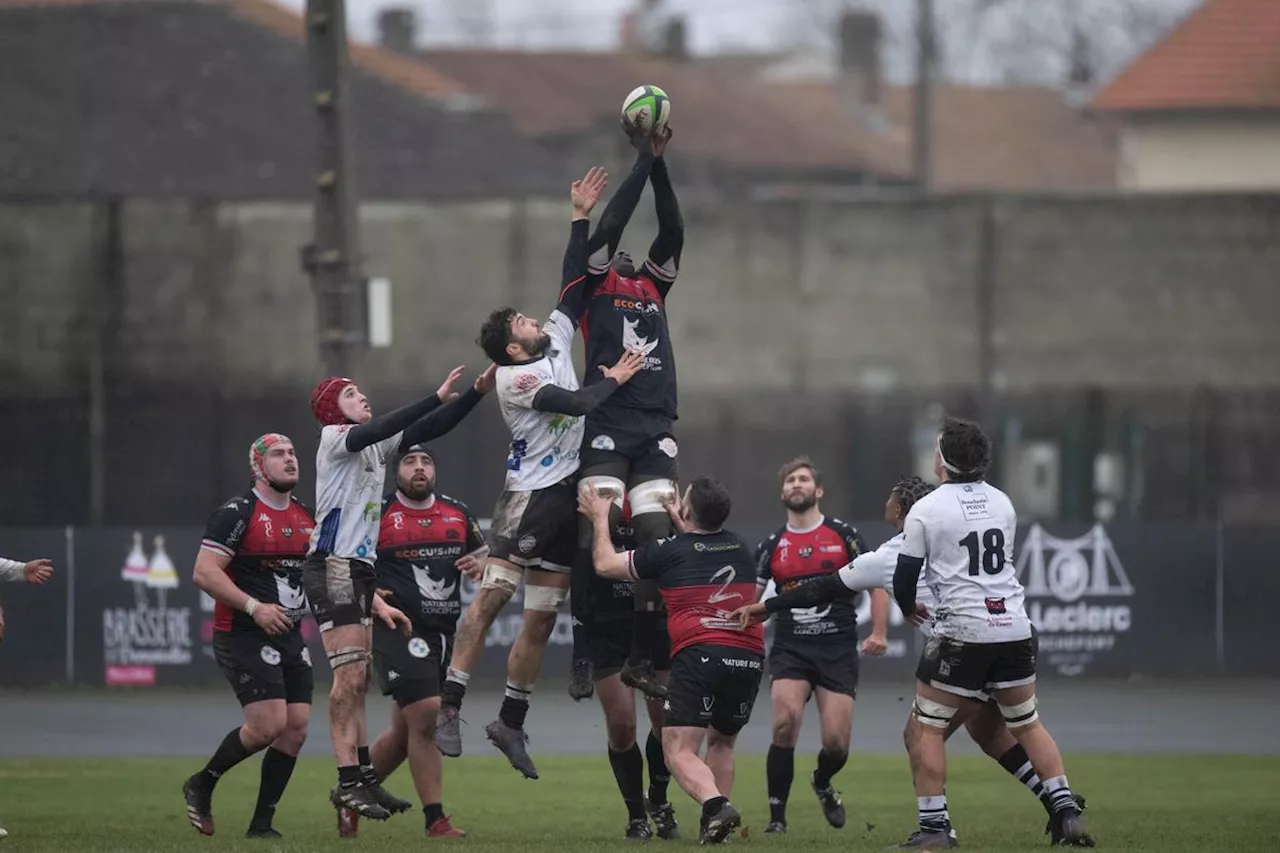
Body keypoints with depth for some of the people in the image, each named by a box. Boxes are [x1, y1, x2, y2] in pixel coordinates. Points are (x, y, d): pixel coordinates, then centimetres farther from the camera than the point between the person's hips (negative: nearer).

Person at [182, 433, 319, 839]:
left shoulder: (306, 517, 14)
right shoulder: (237, 513, -10)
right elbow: (204, 572, -16)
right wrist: (254, 607, -22)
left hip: (290, 638, 8)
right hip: (244, 637, -8)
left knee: (295, 730, -1)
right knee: (268, 724, -17)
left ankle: (262, 822, 8)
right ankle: (202, 784, 6)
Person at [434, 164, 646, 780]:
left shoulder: (556, 342, 13)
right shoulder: (514, 377, -10)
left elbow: (572, 282, 16)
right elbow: (575, 403, -19)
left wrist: (581, 219, 12)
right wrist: (613, 380, -2)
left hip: (567, 492, 8)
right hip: (531, 492, -8)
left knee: (542, 618, 8)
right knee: (493, 593, -15)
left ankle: (510, 722, 14)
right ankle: (449, 706, -18)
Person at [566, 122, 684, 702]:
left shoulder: (652, 288, 23)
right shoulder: (587, 290, 9)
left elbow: (672, 232, 16)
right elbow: (609, 227, 0)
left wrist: (660, 165, 11)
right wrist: (643, 163, 4)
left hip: (656, 433, 5)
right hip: (605, 430, -5)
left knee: (659, 543, -4)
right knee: (597, 542, -12)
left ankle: (643, 658, 2)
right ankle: (583, 658, -9)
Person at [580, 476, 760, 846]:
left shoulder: (671, 551, 4)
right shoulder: (741, 549, 18)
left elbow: (605, 564, 15)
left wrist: (600, 518, 29)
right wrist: (684, 529, 50)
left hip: (699, 654, -5)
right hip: (749, 658, 5)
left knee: (679, 752, -6)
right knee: (722, 743, 25)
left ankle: (716, 805, -32)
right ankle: (715, 821, 14)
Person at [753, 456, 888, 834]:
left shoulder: (843, 535, 2)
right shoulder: (772, 545, 7)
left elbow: (877, 581, 6)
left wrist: (878, 633, -3)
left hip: (838, 650, -1)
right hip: (790, 649, 1)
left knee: (836, 742, -6)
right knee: (786, 721, -23)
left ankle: (822, 783, 32)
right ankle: (777, 817, -12)